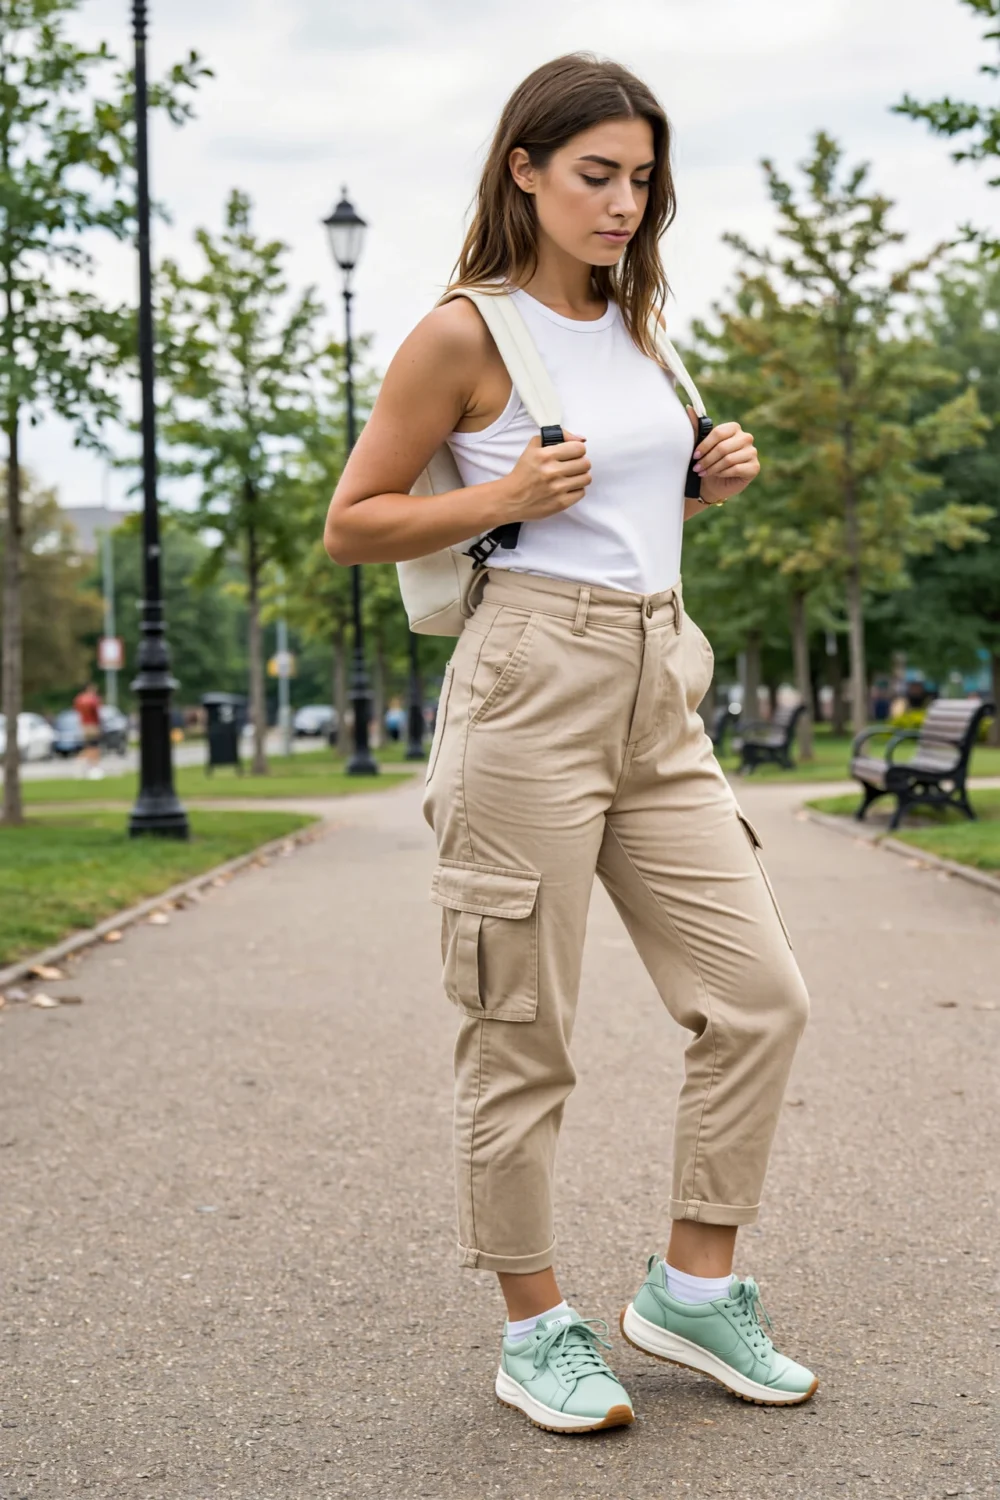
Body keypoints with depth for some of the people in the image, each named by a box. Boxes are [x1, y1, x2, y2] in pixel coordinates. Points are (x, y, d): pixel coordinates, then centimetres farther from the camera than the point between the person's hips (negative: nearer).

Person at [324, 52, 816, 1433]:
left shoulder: (630, 325, 17)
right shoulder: (464, 334, -4)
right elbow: (351, 525, -2)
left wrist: (713, 479, 9)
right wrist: (502, 496, -15)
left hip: (661, 696, 7)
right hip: (533, 684, -7)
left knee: (762, 995, 4)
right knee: (522, 1031, 1)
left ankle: (693, 1290, 19)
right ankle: (536, 1332, 17)